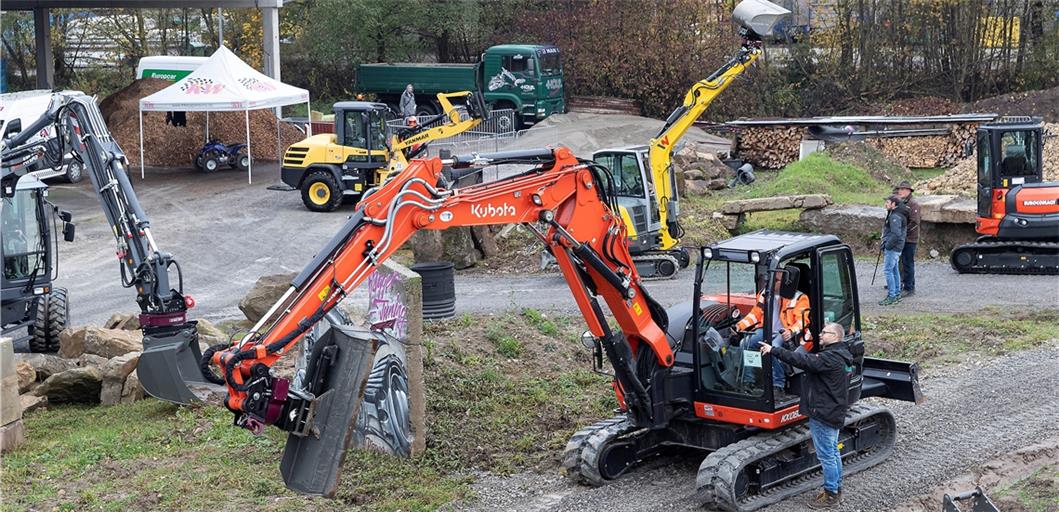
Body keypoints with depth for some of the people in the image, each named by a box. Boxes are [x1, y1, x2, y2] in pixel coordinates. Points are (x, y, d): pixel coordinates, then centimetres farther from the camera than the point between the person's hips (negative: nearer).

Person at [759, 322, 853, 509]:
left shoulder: (831, 358, -22)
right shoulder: (840, 356, 12)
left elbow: (804, 360, -30)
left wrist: (774, 350, -30)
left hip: (823, 413, -11)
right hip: (834, 413, 11)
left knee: (826, 455, -3)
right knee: (833, 453, 18)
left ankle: (831, 494, 4)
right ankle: (836, 490, 28)